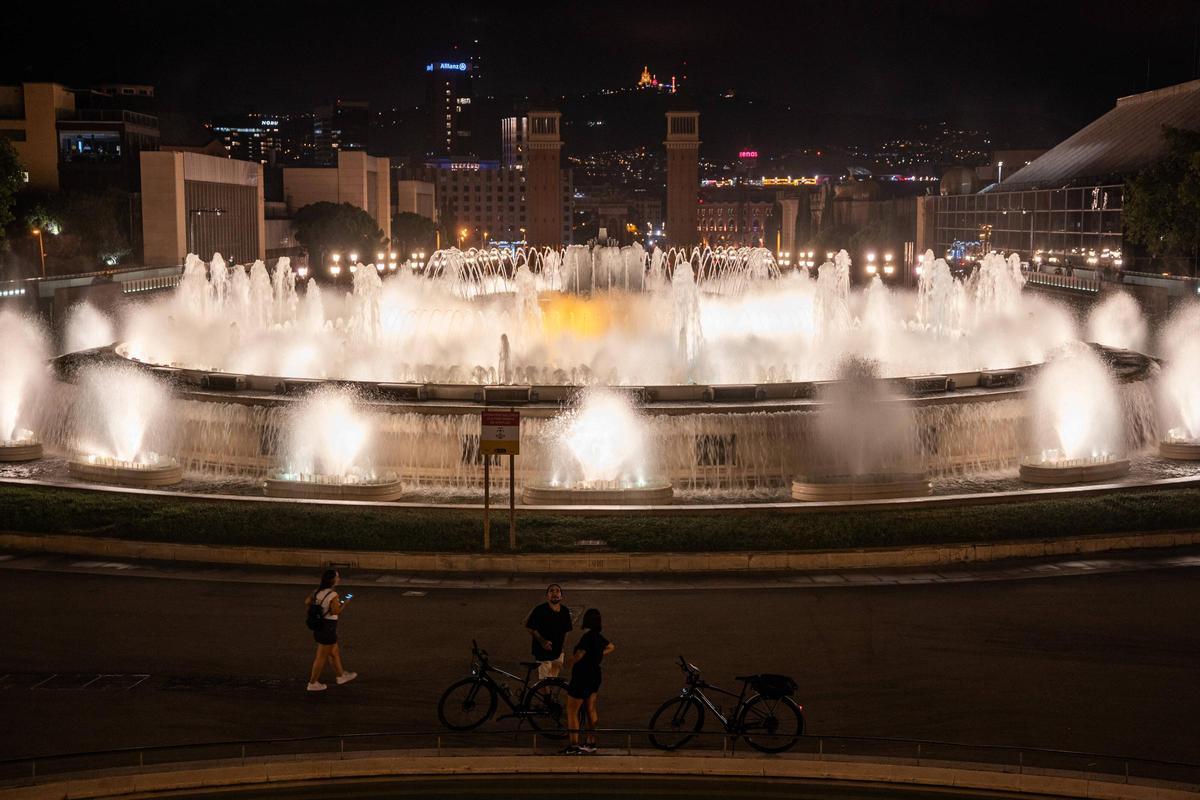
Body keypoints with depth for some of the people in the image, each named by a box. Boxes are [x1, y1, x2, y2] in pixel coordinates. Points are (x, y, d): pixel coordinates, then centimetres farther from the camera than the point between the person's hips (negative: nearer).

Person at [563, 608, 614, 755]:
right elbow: (611, 647, 22)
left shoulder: (587, 638, -24)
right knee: (591, 710, 17)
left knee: (572, 712, 2)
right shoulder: (598, 637, 3)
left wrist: (572, 659, -3)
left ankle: (574, 745, 4)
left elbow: (576, 657, -25)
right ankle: (591, 743, 24)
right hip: (595, 676, 9)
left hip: (582, 678, -9)